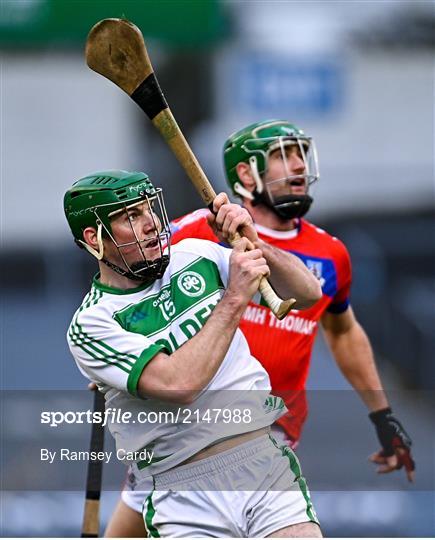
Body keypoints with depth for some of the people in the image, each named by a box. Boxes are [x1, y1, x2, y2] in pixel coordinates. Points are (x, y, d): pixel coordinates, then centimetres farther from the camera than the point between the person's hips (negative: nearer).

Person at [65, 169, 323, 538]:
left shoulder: (195, 256, 10)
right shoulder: (90, 324, -5)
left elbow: (307, 293, 9)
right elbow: (177, 384, -20)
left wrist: (254, 244, -8)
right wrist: (234, 298, -17)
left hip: (268, 462, 3)